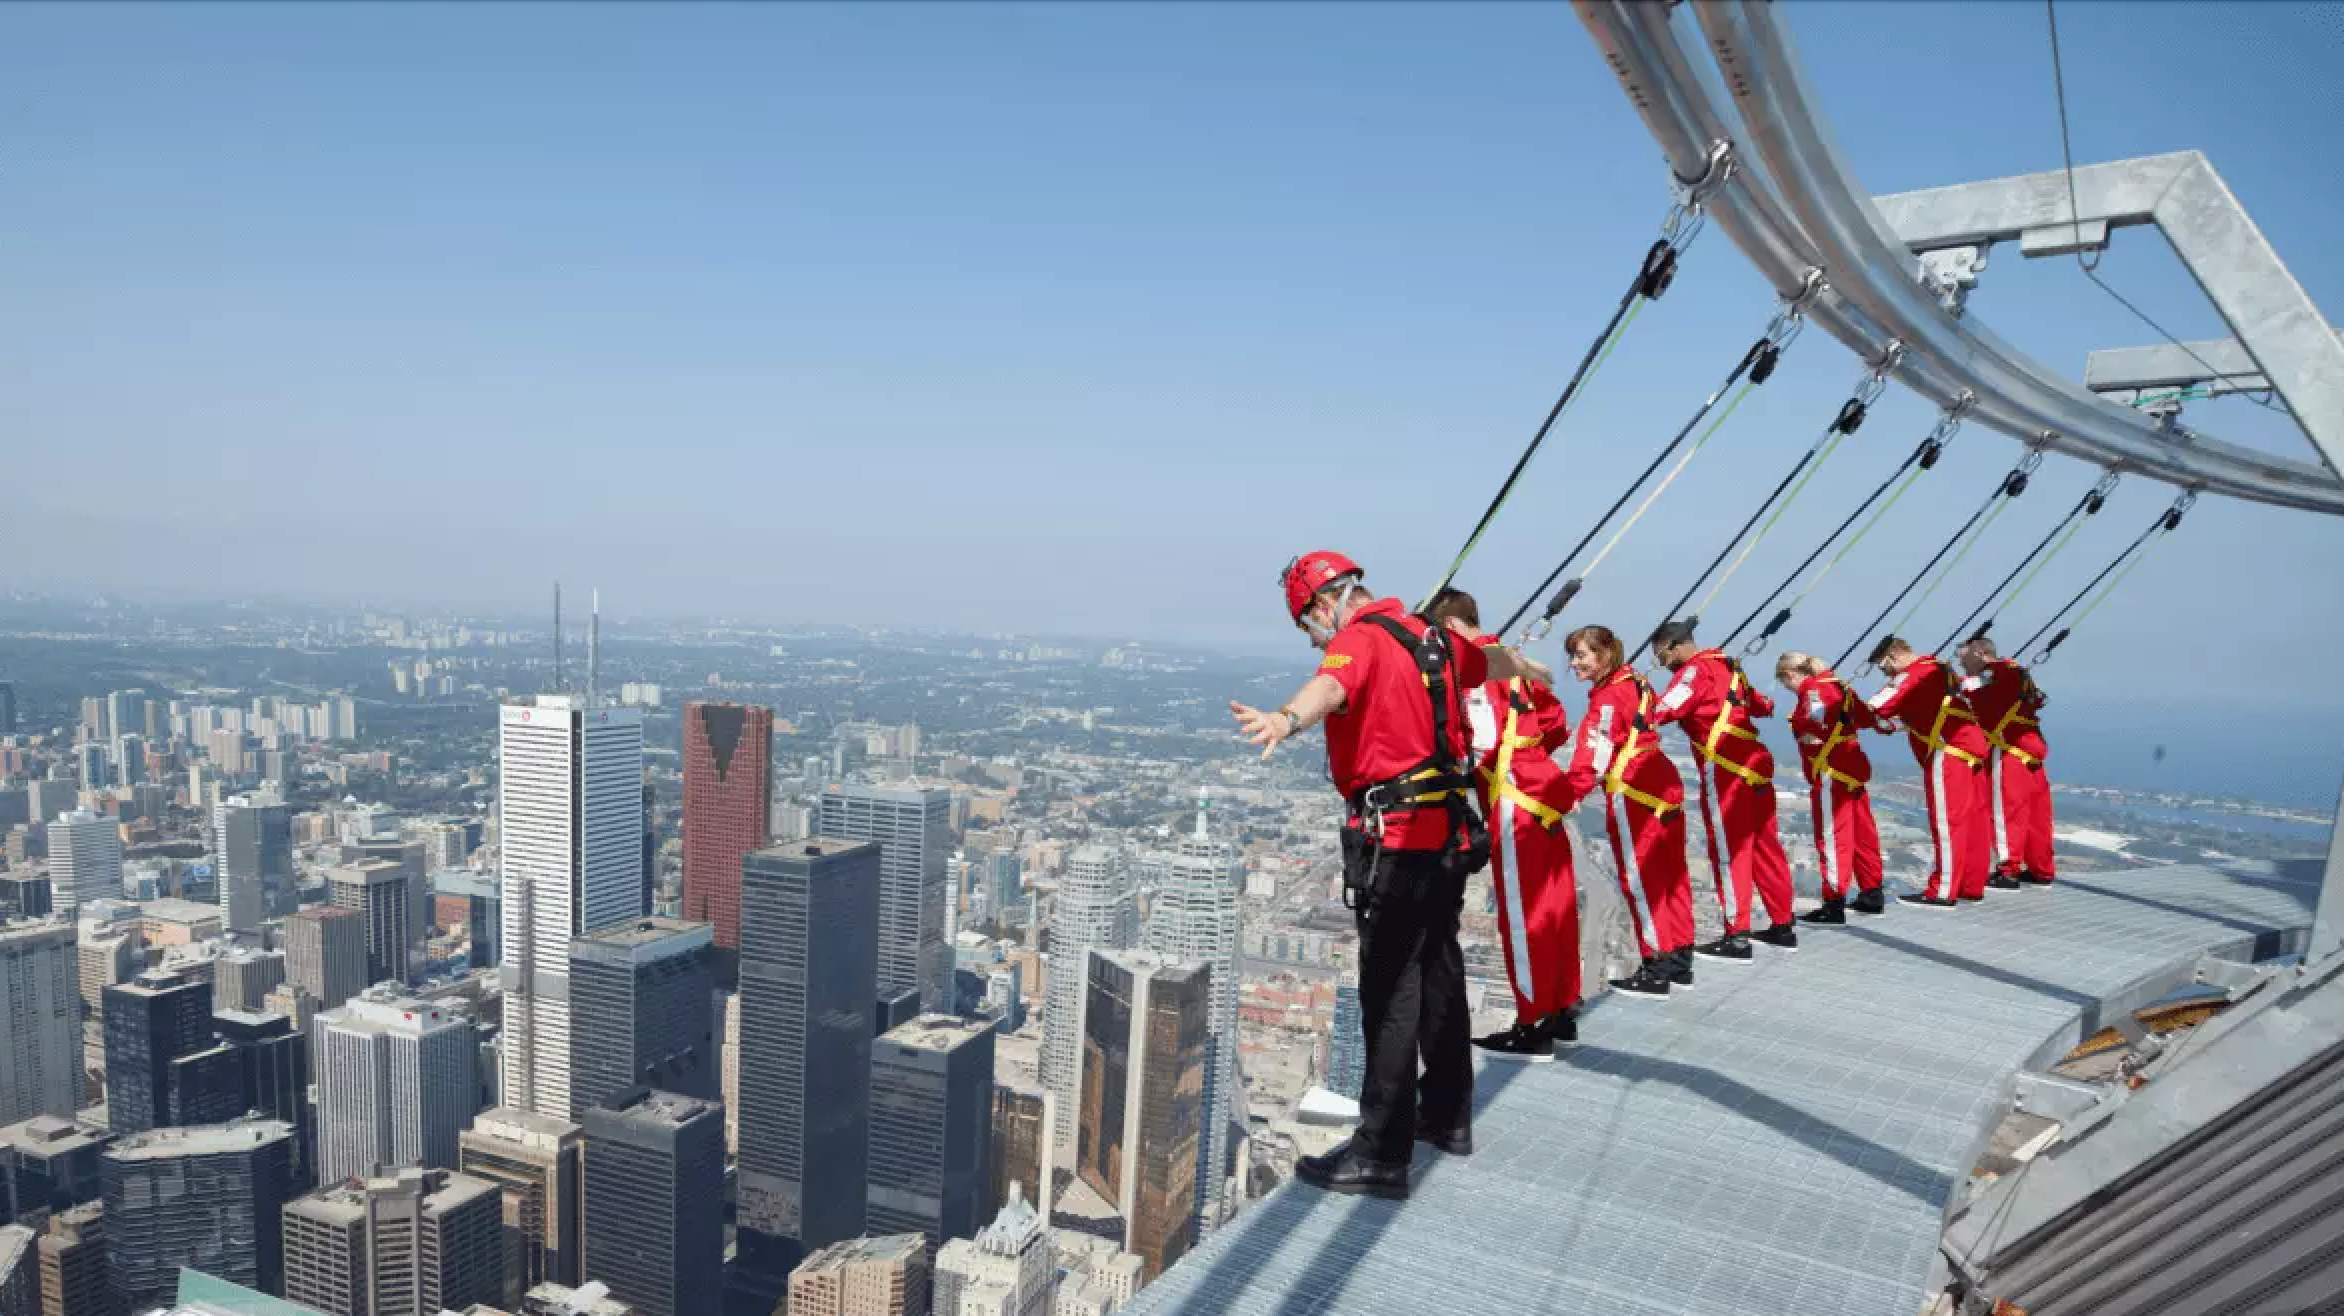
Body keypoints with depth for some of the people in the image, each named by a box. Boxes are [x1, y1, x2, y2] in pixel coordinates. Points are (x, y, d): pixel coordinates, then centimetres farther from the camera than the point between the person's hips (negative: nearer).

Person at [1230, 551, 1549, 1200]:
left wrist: (1284, 719, -57)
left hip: (1394, 838, -9)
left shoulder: (1360, 640, -11)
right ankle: (1446, 1115, 35)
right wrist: (1533, 672, 59)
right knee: (1438, 975, 20)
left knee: (1391, 990, -8)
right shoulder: (1431, 636, 15)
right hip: (1449, 831, 9)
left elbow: (1330, 686, -36)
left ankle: (1382, 1153, -5)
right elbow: (1492, 661, 36)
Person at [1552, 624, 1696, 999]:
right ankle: (1679, 962, 24)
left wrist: (1563, 800, -23)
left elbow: (1591, 759, -22)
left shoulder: (1608, 698, -15)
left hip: (1634, 795, -9)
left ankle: (1656, 971, 4)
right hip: (1662, 786, 9)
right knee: (1669, 872, 14)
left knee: (1639, 879, -1)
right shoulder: (1634, 683, 12)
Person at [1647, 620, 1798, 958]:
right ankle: (1783, 926, 23)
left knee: (1728, 850, -4)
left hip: (1726, 770, -9)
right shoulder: (1726, 666, 17)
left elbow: (1662, 712, -21)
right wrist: (1764, 704, 49)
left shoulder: (1696, 670, -9)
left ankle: (1736, 937, -2)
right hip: (1755, 764, 9)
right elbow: (1762, 705, 30)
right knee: (1764, 845, 15)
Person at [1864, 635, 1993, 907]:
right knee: (1969, 821, 13)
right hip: (1970, 747, 10)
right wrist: (1894, 721, 6)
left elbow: (1879, 708, -16)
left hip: (1949, 753, -10)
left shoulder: (1915, 673, -10)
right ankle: (1971, 886, 20)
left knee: (1947, 823, -8)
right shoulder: (1935, 669, 21)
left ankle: (1943, 892, -8)